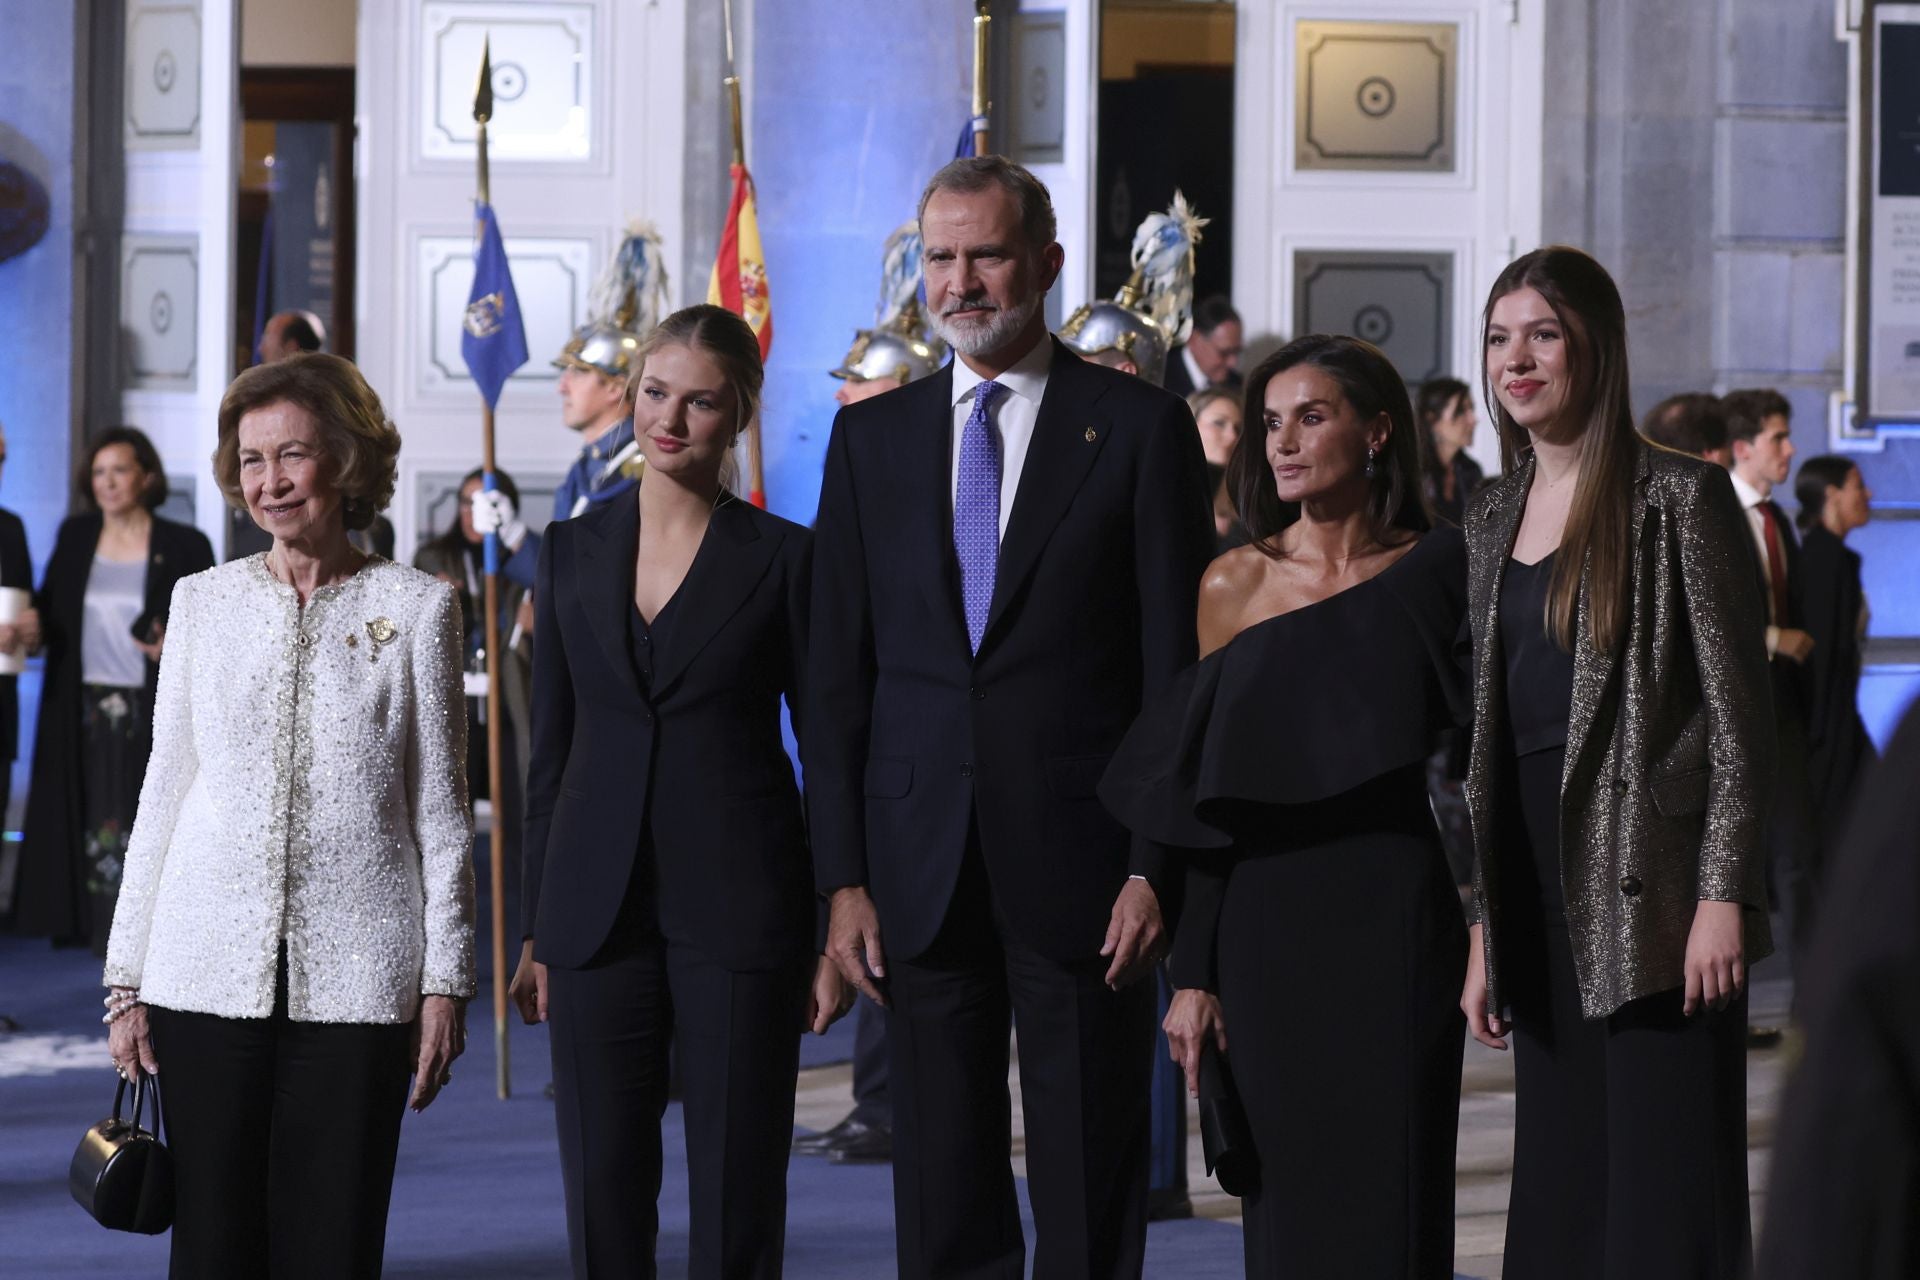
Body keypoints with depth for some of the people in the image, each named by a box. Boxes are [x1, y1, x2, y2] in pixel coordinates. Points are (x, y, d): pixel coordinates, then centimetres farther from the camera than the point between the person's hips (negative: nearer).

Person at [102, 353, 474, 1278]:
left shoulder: (417, 607, 3)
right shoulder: (204, 602, 8)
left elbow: (442, 811, 4)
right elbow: (163, 793, 10)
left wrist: (446, 981, 0)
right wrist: (127, 979, 7)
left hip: (356, 977, -2)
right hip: (208, 974, 2)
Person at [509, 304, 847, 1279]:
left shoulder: (782, 558, 0)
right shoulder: (573, 550, 9)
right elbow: (550, 750, 12)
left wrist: (834, 935, -4)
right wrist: (534, 933, 8)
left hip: (738, 909, -3)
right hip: (599, 909, 3)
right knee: (602, 1198, 4)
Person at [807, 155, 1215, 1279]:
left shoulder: (1141, 427, 1)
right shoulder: (873, 437, 11)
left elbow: (1176, 668, -2)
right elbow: (839, 674, 9)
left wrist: (1155, 867, -9)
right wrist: (845, 877, 2)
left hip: (1081, 860, -3)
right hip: (922, 875, 3)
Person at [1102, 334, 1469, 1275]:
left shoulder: (1438, 569, 0)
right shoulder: (1236, 585, 3)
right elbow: (1207, 800, 5)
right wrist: (1194, 974, 2)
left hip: (1396, 919, -1)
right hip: (1269, 923, 1)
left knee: (1394, 1189, 0)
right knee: (1287, 1188, 4)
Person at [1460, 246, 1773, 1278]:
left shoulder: (1678, 497, -4)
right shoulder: (1492, 519, 15)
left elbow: (1739, 709, -8)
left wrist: (1725, 894, -15)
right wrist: (1482, 927, 13)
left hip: (1653, 884, -6)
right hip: (1538, 887, 6)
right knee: (1561, 1189, 7)